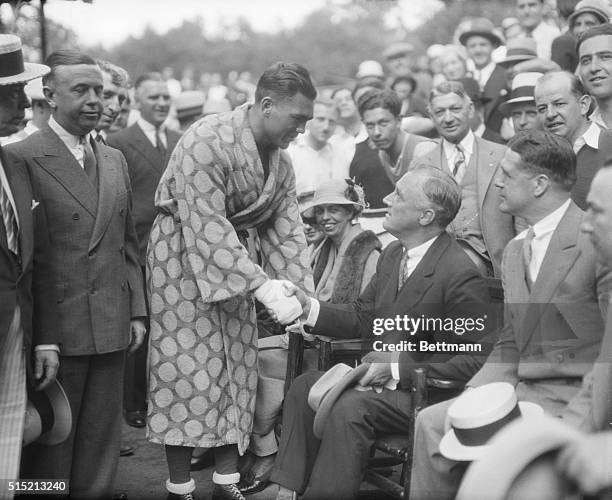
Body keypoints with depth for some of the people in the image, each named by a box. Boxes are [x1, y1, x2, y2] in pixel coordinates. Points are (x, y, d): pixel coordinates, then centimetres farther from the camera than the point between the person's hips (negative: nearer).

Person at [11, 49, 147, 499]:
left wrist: (137, 311, 10)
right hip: (54, 328, -6)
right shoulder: (21, 158, -8)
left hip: (112, 328, 6)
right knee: (49, 449, 6)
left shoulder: (115, 160, 13)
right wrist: (39, 337, -13)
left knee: (101, 448, 13)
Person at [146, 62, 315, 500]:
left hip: (234, 257, 7)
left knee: (239, 366, 5)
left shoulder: (280, 160, 0)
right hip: (183, 257, -7)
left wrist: (303, 294, -14)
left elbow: (285, 230, 0)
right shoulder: (206, 142, -24)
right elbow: (207, 228, -29)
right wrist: (265, 287, -33)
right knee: (189, 370, -6)